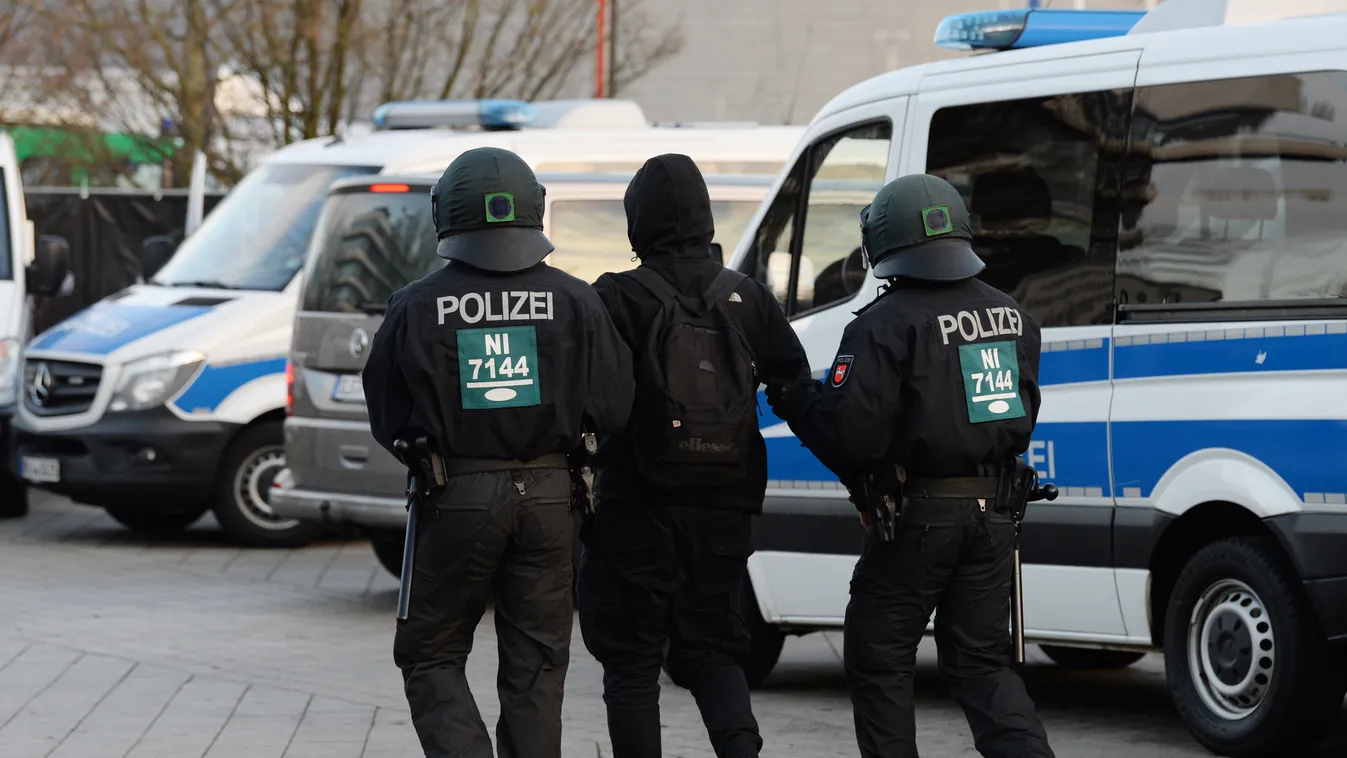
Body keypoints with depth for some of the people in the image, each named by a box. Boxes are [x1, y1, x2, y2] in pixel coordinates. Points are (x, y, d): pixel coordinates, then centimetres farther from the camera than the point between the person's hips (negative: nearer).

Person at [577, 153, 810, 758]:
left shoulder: (617, 298, -9)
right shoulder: (746, 299, 5)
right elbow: (798, 386, 10)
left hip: (637, 504, -4)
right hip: (724, 505, 4)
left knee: (631, 661, 6)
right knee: (711, 649, 11)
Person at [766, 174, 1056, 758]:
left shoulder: (886, 325, -16)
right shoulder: (1010, 317, 8)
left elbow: (848, 432, -20)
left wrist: (793, 401, -2)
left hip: (917, 514, -6)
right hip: (990, 512, 6)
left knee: (879, 662, 9)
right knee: (980, 662, 12)